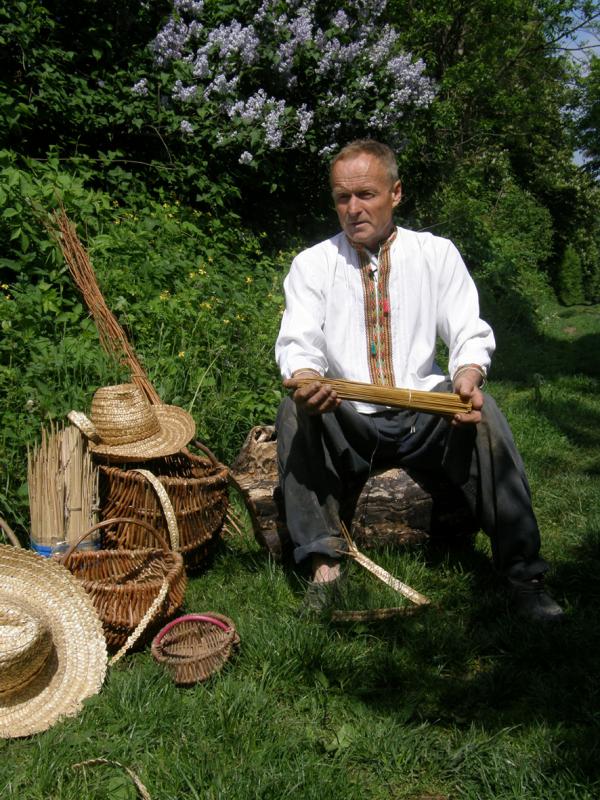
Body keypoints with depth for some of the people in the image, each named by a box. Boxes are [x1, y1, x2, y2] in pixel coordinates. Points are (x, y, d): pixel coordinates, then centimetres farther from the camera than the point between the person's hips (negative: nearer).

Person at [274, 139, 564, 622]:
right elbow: (298, 342, -7)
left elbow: (470, 334, 0)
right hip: (346, 424, 0)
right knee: (294, 408, -29)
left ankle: (521, 569, -19)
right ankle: (324, 563, -26)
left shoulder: (436, 253, 6)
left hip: (425, 419, 0)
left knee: (482, 410, -29)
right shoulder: (312, 264, 4)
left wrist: (468, 375, -24)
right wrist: (304, 377, -32)